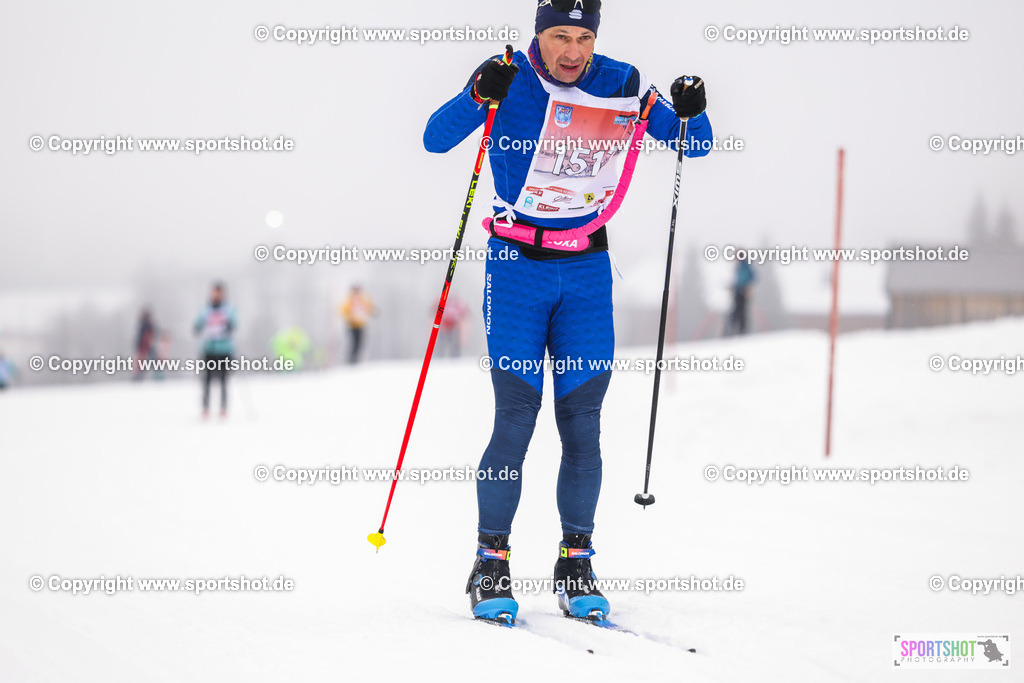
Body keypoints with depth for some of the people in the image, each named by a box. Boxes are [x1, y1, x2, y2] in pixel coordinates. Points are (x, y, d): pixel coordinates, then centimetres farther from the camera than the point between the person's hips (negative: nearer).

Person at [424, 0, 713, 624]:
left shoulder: (624, 86, -1)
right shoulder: (511, 79, -7)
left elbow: (694, 146, 6)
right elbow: (435, 140, -13)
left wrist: (692, 113, -16)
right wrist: (478, 98, -31)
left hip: (587, 270, 2)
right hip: (517, 266, -2)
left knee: (582, 423, 0)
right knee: (517, 417, -8)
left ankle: (576, 565, 10)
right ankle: (491, 563, 3)